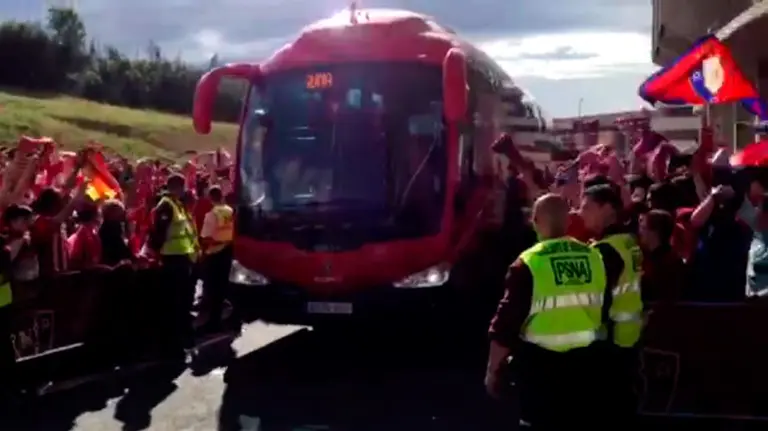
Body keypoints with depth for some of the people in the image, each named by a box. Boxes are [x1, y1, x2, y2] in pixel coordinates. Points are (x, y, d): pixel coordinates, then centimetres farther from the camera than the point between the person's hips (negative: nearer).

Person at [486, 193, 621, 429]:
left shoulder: (528, 264, -13)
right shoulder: (595, 257, -1)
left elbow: (507, 320, -12)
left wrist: (493, 369, -2)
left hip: (542, 363, -4)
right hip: (586, 360, 4)